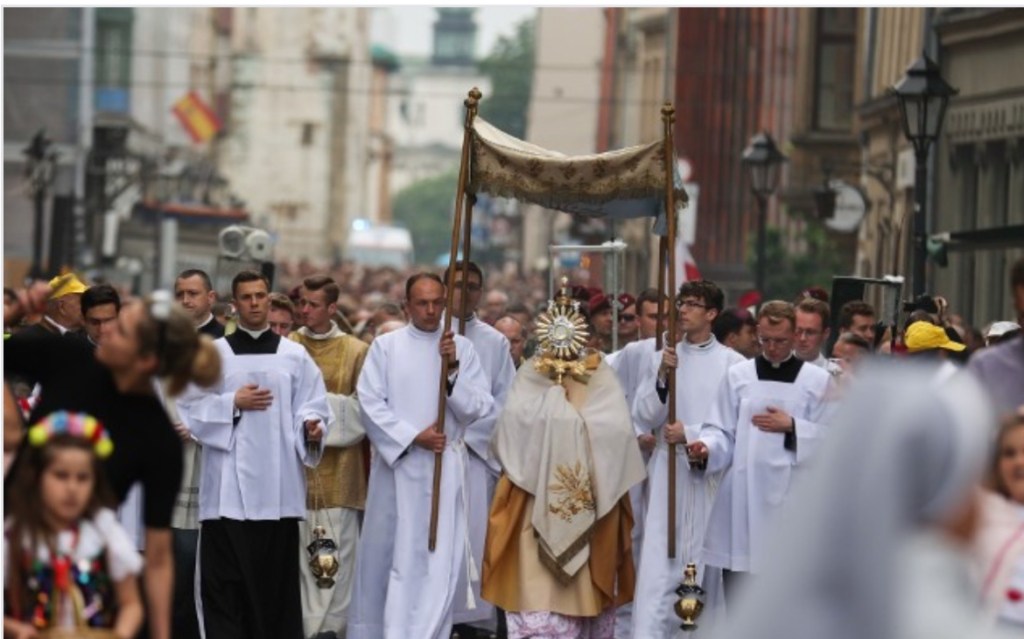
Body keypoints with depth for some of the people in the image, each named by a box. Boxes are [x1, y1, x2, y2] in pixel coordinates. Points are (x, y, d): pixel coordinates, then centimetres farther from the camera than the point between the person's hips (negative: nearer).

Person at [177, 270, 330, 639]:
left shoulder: (294, 356, 10)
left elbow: (311, 406, 6)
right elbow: (189, 408, 5)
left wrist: (311, 427, -15)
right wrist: (233, 403, -8)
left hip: (279, 487, 1)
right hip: (227, 487, -1)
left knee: (277, 578, 1)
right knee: (224, 580, -5)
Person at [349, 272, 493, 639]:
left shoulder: (461, 348, 4)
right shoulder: (385, 346, 1)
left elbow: (480, 407, 0)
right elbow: (370, 403, -4)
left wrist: (454, 371, -15)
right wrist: (413, 437, -11)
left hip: (445, 468, 0)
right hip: (396, 463, 0)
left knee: (439, 559, -6)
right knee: (386, 554, 8)